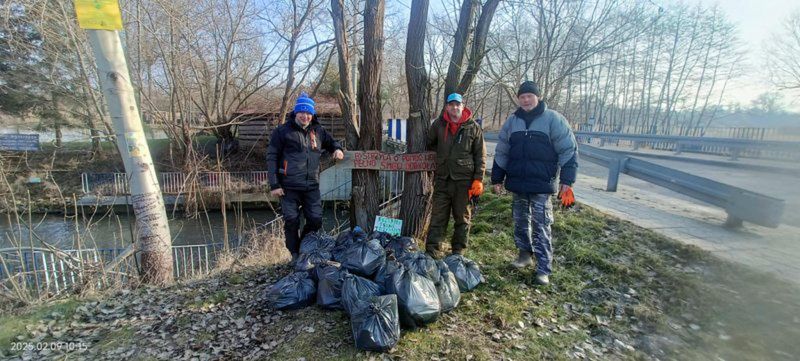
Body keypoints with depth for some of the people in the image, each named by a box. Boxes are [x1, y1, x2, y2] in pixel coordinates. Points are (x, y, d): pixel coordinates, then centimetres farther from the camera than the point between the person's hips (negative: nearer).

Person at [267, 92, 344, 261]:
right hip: (289, 187, -3)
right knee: (291, 222, 2)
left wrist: (337, 148, 7)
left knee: (316, 220, 4)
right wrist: (274, 185, -8)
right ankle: (295, 255, 20)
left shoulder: (318, 131, 13)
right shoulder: (283, 131, 0)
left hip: (312, 186, 4)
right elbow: (272, 157, -2)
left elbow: (331, 142, 33)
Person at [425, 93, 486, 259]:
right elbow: (430, 144, 24)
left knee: (462, 217, 8)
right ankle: (432, 250, 9)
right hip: (442, 178, 2)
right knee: (438, 216, 3)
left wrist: (478, 179, -6)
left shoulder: (474, 127, 0)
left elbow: (480, 155, 0)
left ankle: (458, 250, 20)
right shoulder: (438, 124, 5)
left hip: (463, 180, -1)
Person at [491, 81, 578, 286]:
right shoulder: (512, 121, 9)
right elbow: (501, 153, 14)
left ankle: (544, 269, 6)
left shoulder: (553, 119, -3)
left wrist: (566, 181, -9)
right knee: (520, 221, 15)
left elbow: (569, 150, -4)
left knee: (541, 226, -2)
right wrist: (497, 179, 13)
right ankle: (525, 253, 33)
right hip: (517, 184, 5)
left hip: (542, 185, -4)